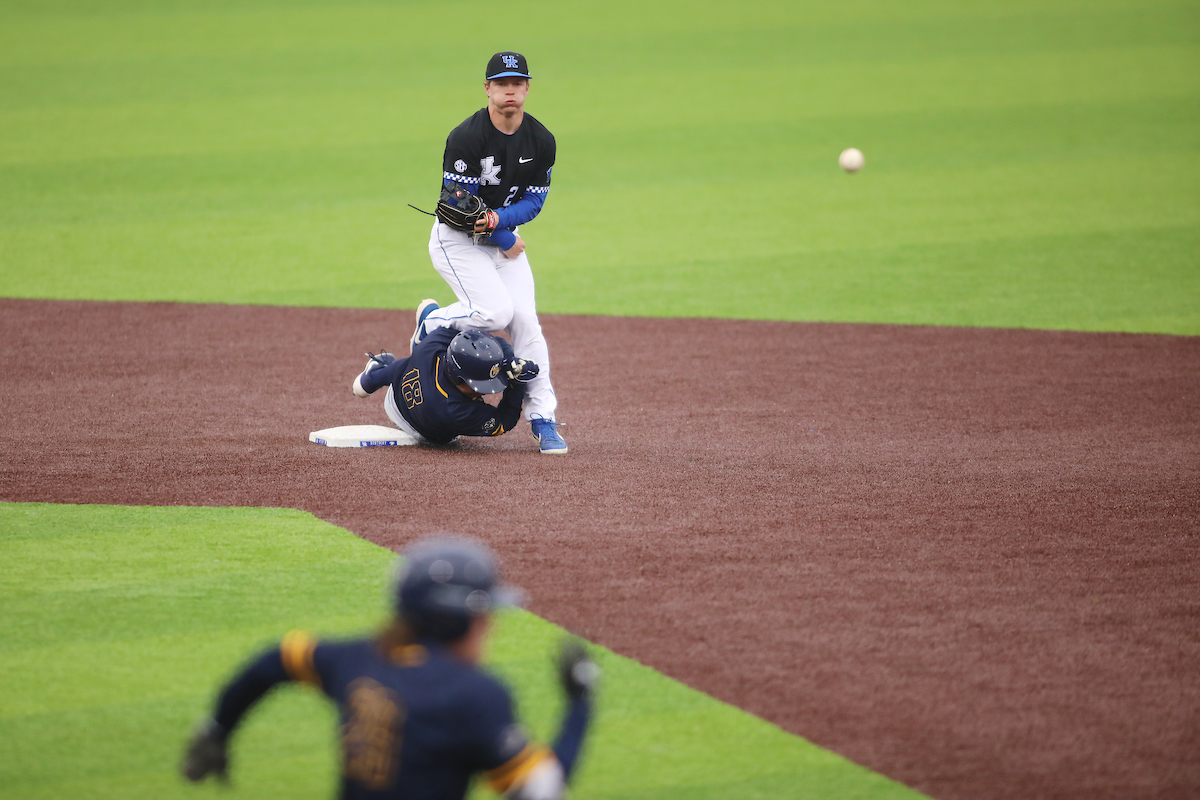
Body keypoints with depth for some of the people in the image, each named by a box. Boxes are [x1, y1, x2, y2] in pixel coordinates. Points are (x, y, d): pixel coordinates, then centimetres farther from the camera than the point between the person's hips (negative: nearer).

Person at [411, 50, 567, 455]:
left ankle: (543, 420, -1)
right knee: (496, 311, -23)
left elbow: (534, 200, -3)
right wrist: (504, 241, -13)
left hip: (504, 236, 5)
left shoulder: (541, 141, -7)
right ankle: (431, 321, 8)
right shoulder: (465, 137, -23)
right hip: (457, 239, -5)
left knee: (526, 322, -7)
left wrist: (499, 219, -23)